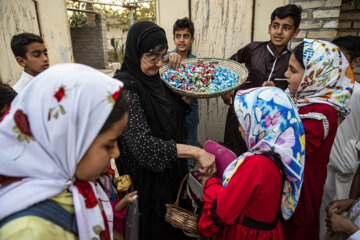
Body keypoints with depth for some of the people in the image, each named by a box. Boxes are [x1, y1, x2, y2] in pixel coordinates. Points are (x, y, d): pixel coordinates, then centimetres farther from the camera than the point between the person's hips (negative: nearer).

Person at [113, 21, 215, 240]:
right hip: (147, 178, -7)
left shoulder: (154, 78, 0)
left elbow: (175, 113, 12)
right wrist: (196, 152, -35)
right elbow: (143, 144, -34)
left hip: (171, 170, 8)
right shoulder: (126, 87, -25)